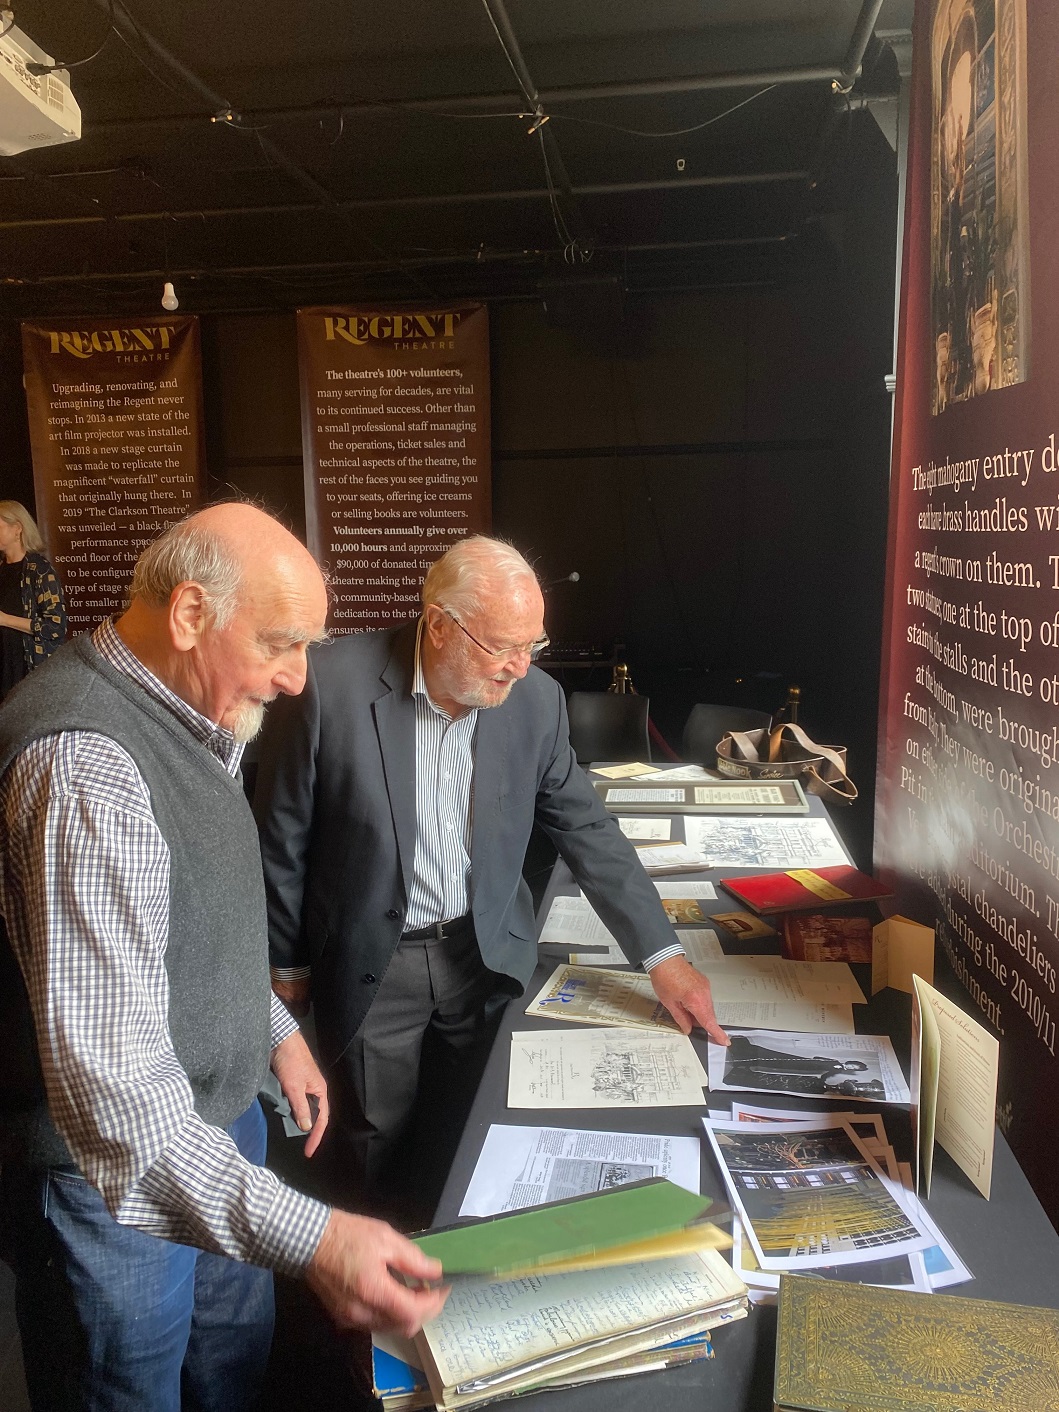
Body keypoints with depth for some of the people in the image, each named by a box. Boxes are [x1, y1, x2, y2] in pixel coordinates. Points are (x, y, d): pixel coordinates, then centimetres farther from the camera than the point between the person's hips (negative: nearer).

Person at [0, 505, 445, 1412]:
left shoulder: (186, 718, 2)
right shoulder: (85, 761, -31)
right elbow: (110, 1077, -36)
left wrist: (274, 1028, 15)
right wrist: (305, 1237, -40)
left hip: (218, 1117, 9)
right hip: (118, 1172, -8)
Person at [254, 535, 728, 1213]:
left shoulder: (536, 700, -10)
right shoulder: (332, 685, -20)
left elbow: (588, 829, -1)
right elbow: (282, 838, -8)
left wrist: (664, 956, -5)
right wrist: (287, 964, 1)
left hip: (487, 954, 3)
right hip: (368, 965, -2)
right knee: (377, 1155, 14)